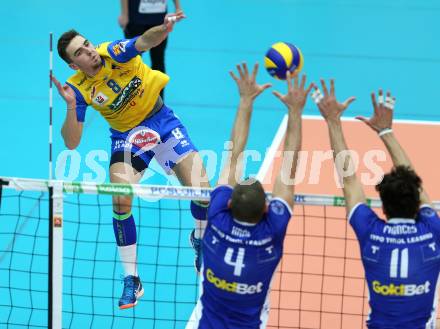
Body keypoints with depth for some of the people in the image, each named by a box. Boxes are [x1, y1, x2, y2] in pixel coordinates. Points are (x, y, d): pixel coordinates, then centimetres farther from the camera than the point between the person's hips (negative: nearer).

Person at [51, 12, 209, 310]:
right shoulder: (79, 89, -17)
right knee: (120, 201, -19)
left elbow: (145, 41, -43)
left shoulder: (113, 52, -21)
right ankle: (132, 280, -2)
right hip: (126, 135, 1)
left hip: (162, 120, -1)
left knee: (201, 190, -12)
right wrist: (71, 105, -35)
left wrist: (164, 28, -64)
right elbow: (72, 143, -20)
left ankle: (199, 240, 23)